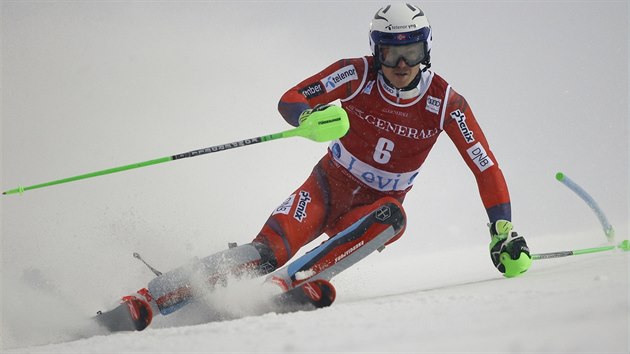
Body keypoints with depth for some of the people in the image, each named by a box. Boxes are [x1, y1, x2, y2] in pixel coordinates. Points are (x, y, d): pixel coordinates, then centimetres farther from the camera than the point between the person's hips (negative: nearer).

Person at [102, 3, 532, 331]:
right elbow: (290, 100, -20)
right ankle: (144, 299, -30)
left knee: (391, 218, -37)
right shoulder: (358, 74, -14)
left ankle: (281, 285, -46)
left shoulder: (445, 103, -13)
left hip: (377, 206, 2)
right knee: (267, 251, -28)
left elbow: (486, 167, -10)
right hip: (329, 185, -2)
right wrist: (311, 117, -43)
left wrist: (504, 231, -18)